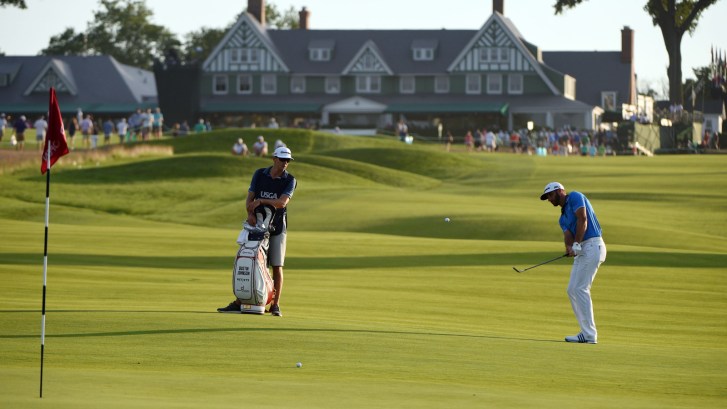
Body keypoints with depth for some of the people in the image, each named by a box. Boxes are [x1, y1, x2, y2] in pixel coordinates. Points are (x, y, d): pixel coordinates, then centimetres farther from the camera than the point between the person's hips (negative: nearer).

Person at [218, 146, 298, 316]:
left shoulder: (290, 180, -5)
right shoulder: (260, 174, 2)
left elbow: (282, 202, -19)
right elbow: (249, 198, -1)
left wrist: (261, 201, -23)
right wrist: (250, 213, -18)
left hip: (277, 227, -2)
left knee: (277, 266, -2)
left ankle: (275, 305, 4)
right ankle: (239, 302, 5)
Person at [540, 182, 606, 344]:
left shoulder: (575, 197, -1)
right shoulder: (563, 218, 23)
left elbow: (582, 219, -15)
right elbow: (568, 234, 4)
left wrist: (577, 244, -21)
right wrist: (569, 247, -19)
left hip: (592, 245, -9)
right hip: (581, 251, 9)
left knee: (579, 288, -13)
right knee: (572, 290, 7)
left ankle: (589, 334, -13)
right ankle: (587, 332, 9)